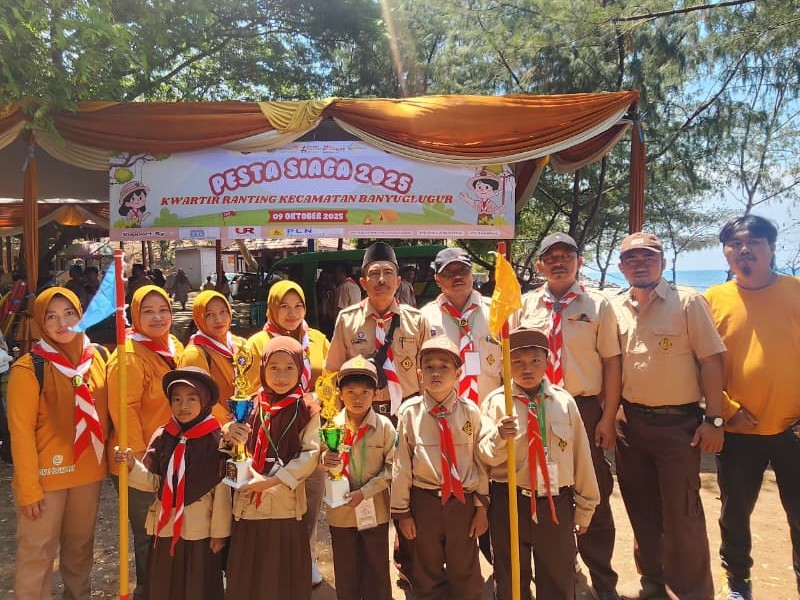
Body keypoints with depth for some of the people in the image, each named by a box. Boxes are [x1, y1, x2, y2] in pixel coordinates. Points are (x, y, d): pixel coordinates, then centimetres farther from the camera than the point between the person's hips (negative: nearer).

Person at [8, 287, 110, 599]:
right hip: (47, 474, -5)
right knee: (38, 551, 5)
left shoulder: (96, 357, 1)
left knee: (81, 545, 19)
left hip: (88, 471, 5)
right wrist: (29, 488, -14)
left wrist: (109, 454, 4)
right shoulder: (29, 368, -14)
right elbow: (21, 431, -13)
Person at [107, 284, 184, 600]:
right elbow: (123, 410, -21)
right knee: (149, 537, 9)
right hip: (140, 464, -7)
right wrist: (139, 455, -22)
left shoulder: (174, 347, 6)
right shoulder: (129, 355, -18)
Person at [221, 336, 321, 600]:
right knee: (245, 575, 10)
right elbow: (235, 449, 4)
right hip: (249, 503, 2)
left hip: (286, 504, -2)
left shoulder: (307, 411, -2)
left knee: (286, 576, 9)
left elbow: (310, 454, -10)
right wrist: (227, 432, -19)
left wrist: (272, 479, -18)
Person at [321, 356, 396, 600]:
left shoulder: (384, 426, -10)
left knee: (377, 571, 13)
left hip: (375, 510, -1)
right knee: (345, 572, 16)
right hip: (340, 510, 2)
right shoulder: (332, 426, -6)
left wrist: (364, 491, -17)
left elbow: (392, 467, -8)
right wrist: (325, 461, -23)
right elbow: (322, 463, 0)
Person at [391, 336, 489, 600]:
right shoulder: (410, 412, -10)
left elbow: (481, 460, 0)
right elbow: (401, 464, -5)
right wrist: (401, 511, -1)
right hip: (424, 501, 0)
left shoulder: (470, 411, -7)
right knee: (427, 574, 17)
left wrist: (482, 505, 4)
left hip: (463, 501, 0)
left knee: (466, 575, 15)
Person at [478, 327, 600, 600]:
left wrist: (585, 507, 10)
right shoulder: (496, 401, -4)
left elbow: (581, 456, 6)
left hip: (557, 504, 1)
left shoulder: (564, 401, 0)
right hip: (509, 504, -1)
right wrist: (499, 437, -30)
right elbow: (485, 456, -9)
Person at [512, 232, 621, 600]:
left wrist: (608, 417, -6)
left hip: (586, 409, -1)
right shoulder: (524, 307, 5)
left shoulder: (598, 305, 2)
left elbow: (612, 362, -1)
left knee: (593, 498, 10)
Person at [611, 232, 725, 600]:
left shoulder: (687, 301, -7)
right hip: (630, 421, 5)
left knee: (681, 513, 2)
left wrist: (713, 419, -12)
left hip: (678, 421, -5)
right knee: (641, 507, 17)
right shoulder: (615, 308, 5)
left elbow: (711, 360, -9)